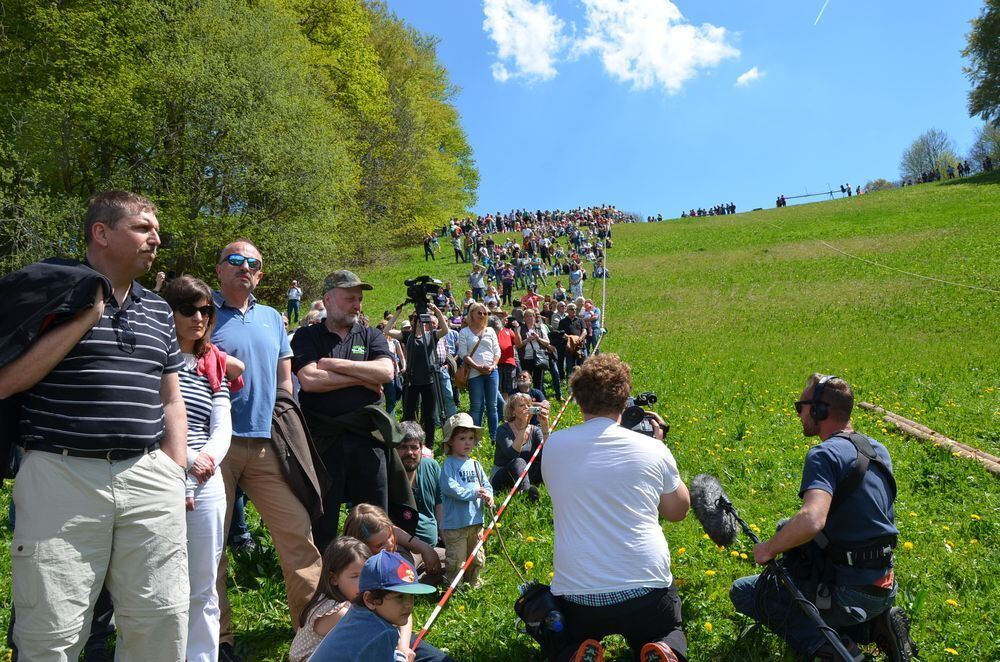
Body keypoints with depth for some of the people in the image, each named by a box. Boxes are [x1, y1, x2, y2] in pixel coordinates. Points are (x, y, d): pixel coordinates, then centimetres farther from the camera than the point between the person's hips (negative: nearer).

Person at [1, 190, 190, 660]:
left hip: (149, 478, 4)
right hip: (61, 476, -4)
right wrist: (86, 315, -11)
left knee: (162, 623, 8)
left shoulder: (158, 312, 15)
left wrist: (177, 473, 8)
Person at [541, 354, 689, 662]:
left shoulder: (554, 446, -3)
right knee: (667, 634, 32)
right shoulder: (653, 449, -5)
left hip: (576, 596, 1)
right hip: (647, 592, 0)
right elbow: (678, 511, 12)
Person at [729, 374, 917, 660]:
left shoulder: (826, 454, -21)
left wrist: (769, 548, -19)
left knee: (741, 591, 8)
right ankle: (874, 626, 13)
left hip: (846, 594, -8)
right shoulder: (877, 450, 7)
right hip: (883, 590, 8)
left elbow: (811, 521, -37)